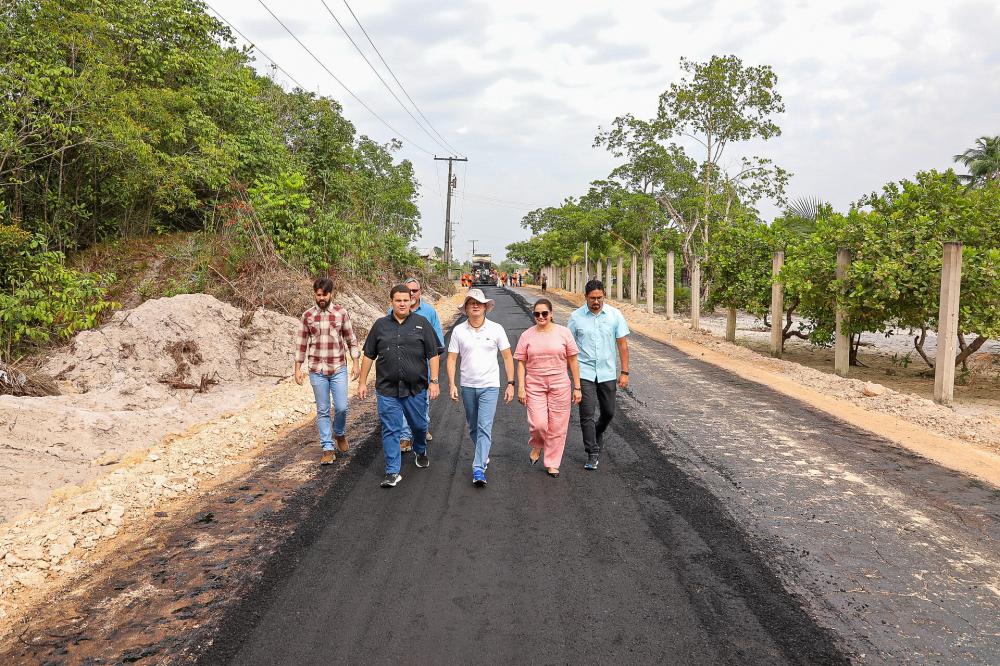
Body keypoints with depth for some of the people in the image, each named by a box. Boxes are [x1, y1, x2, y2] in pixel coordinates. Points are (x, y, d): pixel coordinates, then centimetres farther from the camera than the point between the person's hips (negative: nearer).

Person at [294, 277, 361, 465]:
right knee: (322, 411, 6)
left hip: (339, 369, -1)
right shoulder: (307, 316, 1)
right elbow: (301, 344, 6)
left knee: (341, 407, -2)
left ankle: (339, 433, 29)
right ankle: (327, 448, 15)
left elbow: (351, 339, 4)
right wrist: (298, 369, 3)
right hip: (317, 370, 1)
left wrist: (355, 364, -1)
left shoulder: (341, 313, -1)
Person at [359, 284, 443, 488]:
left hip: (416, 389, 0)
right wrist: (362, 382, 8)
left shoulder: (422, 324, 1)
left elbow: (433, 355, 1)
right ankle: (393, 472, 8)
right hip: (387, 390, 0)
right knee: (391, 430, 1)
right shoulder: (380, 325, 6)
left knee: (419, 425, 15)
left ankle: (421, 452, 45)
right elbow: (368, 355, 11)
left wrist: (434, 381, -6)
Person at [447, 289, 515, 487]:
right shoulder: (458, 331, -1)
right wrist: (452, 384, -6)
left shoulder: (496, 329, -4)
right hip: (467, 386, 3)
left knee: (485, 427, -12)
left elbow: (507, 357, 1)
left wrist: (510, 384, -2)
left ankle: (478, 469, -13)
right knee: (473, 427, 15)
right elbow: (452, 359, 3)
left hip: (489, 386, -3)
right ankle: (483, 455, 38)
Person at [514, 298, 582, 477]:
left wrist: (577, 387, 2)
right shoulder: (527, 335, 3)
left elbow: (572, 361, 4)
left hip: (559, 385, 0)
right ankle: (537, 445, 24)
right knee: (538, 424, -11)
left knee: (557, 427, 3)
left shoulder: (563, 332, 1)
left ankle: (552, 464, 20)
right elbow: (521, 363, 4)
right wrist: (521, 388, -2)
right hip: (534, 386, 0)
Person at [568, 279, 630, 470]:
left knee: (608, 413, 13)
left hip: (608, 373, 2)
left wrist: (624, 372, -2)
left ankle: (596, 437, 41)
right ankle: (593, 454, 3)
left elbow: (622, 344, 2)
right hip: (585, 373, -2)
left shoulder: (614, 315, -1)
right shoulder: (576, 317, -3)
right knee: (587, 415, -6)